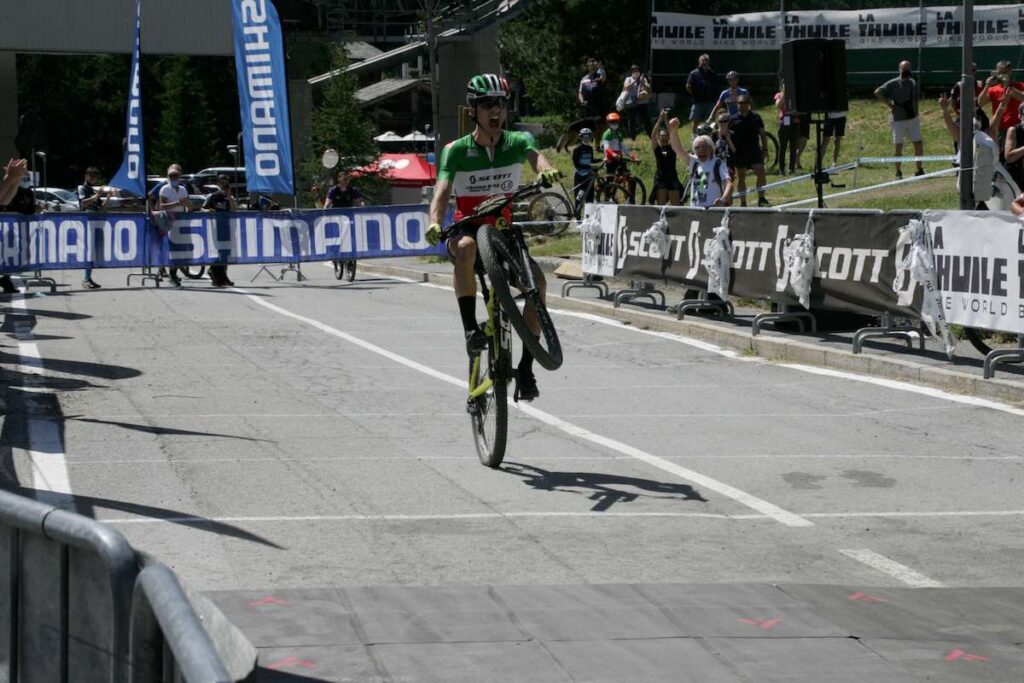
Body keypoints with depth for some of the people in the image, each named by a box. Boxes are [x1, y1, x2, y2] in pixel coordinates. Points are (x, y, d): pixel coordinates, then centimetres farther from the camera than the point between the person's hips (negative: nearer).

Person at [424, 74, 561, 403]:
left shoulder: (517, 141, -2)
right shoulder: (457, 150, -7)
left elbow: (534, 154, -24)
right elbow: (443, 190, -20)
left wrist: (545, 170, -49)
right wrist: (434, 223, -42)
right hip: (466, 229, -2)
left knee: (537, 280, -24)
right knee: (466, 247, -40)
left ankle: (525, 367, -14)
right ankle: (470, 327, -32)